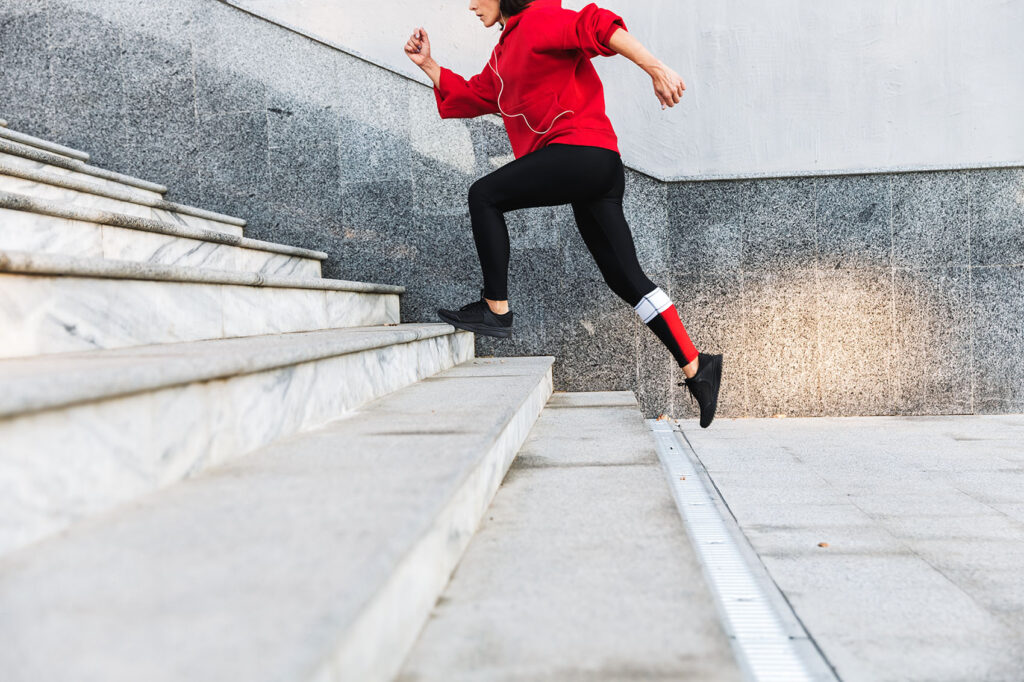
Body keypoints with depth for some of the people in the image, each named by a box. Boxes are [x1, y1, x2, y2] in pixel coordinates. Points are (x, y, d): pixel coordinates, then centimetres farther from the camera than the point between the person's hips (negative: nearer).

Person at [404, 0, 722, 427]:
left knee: (484, 195, -5)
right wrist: (427, 65, 22)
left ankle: (496, 310, -1)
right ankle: (697, 366, 6)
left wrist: (657, 70, -22)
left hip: (580, 150, -10)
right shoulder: (504, 55, 28)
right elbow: (467, 97, 31)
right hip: (597, 169, 10)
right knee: (624, 277, 6)